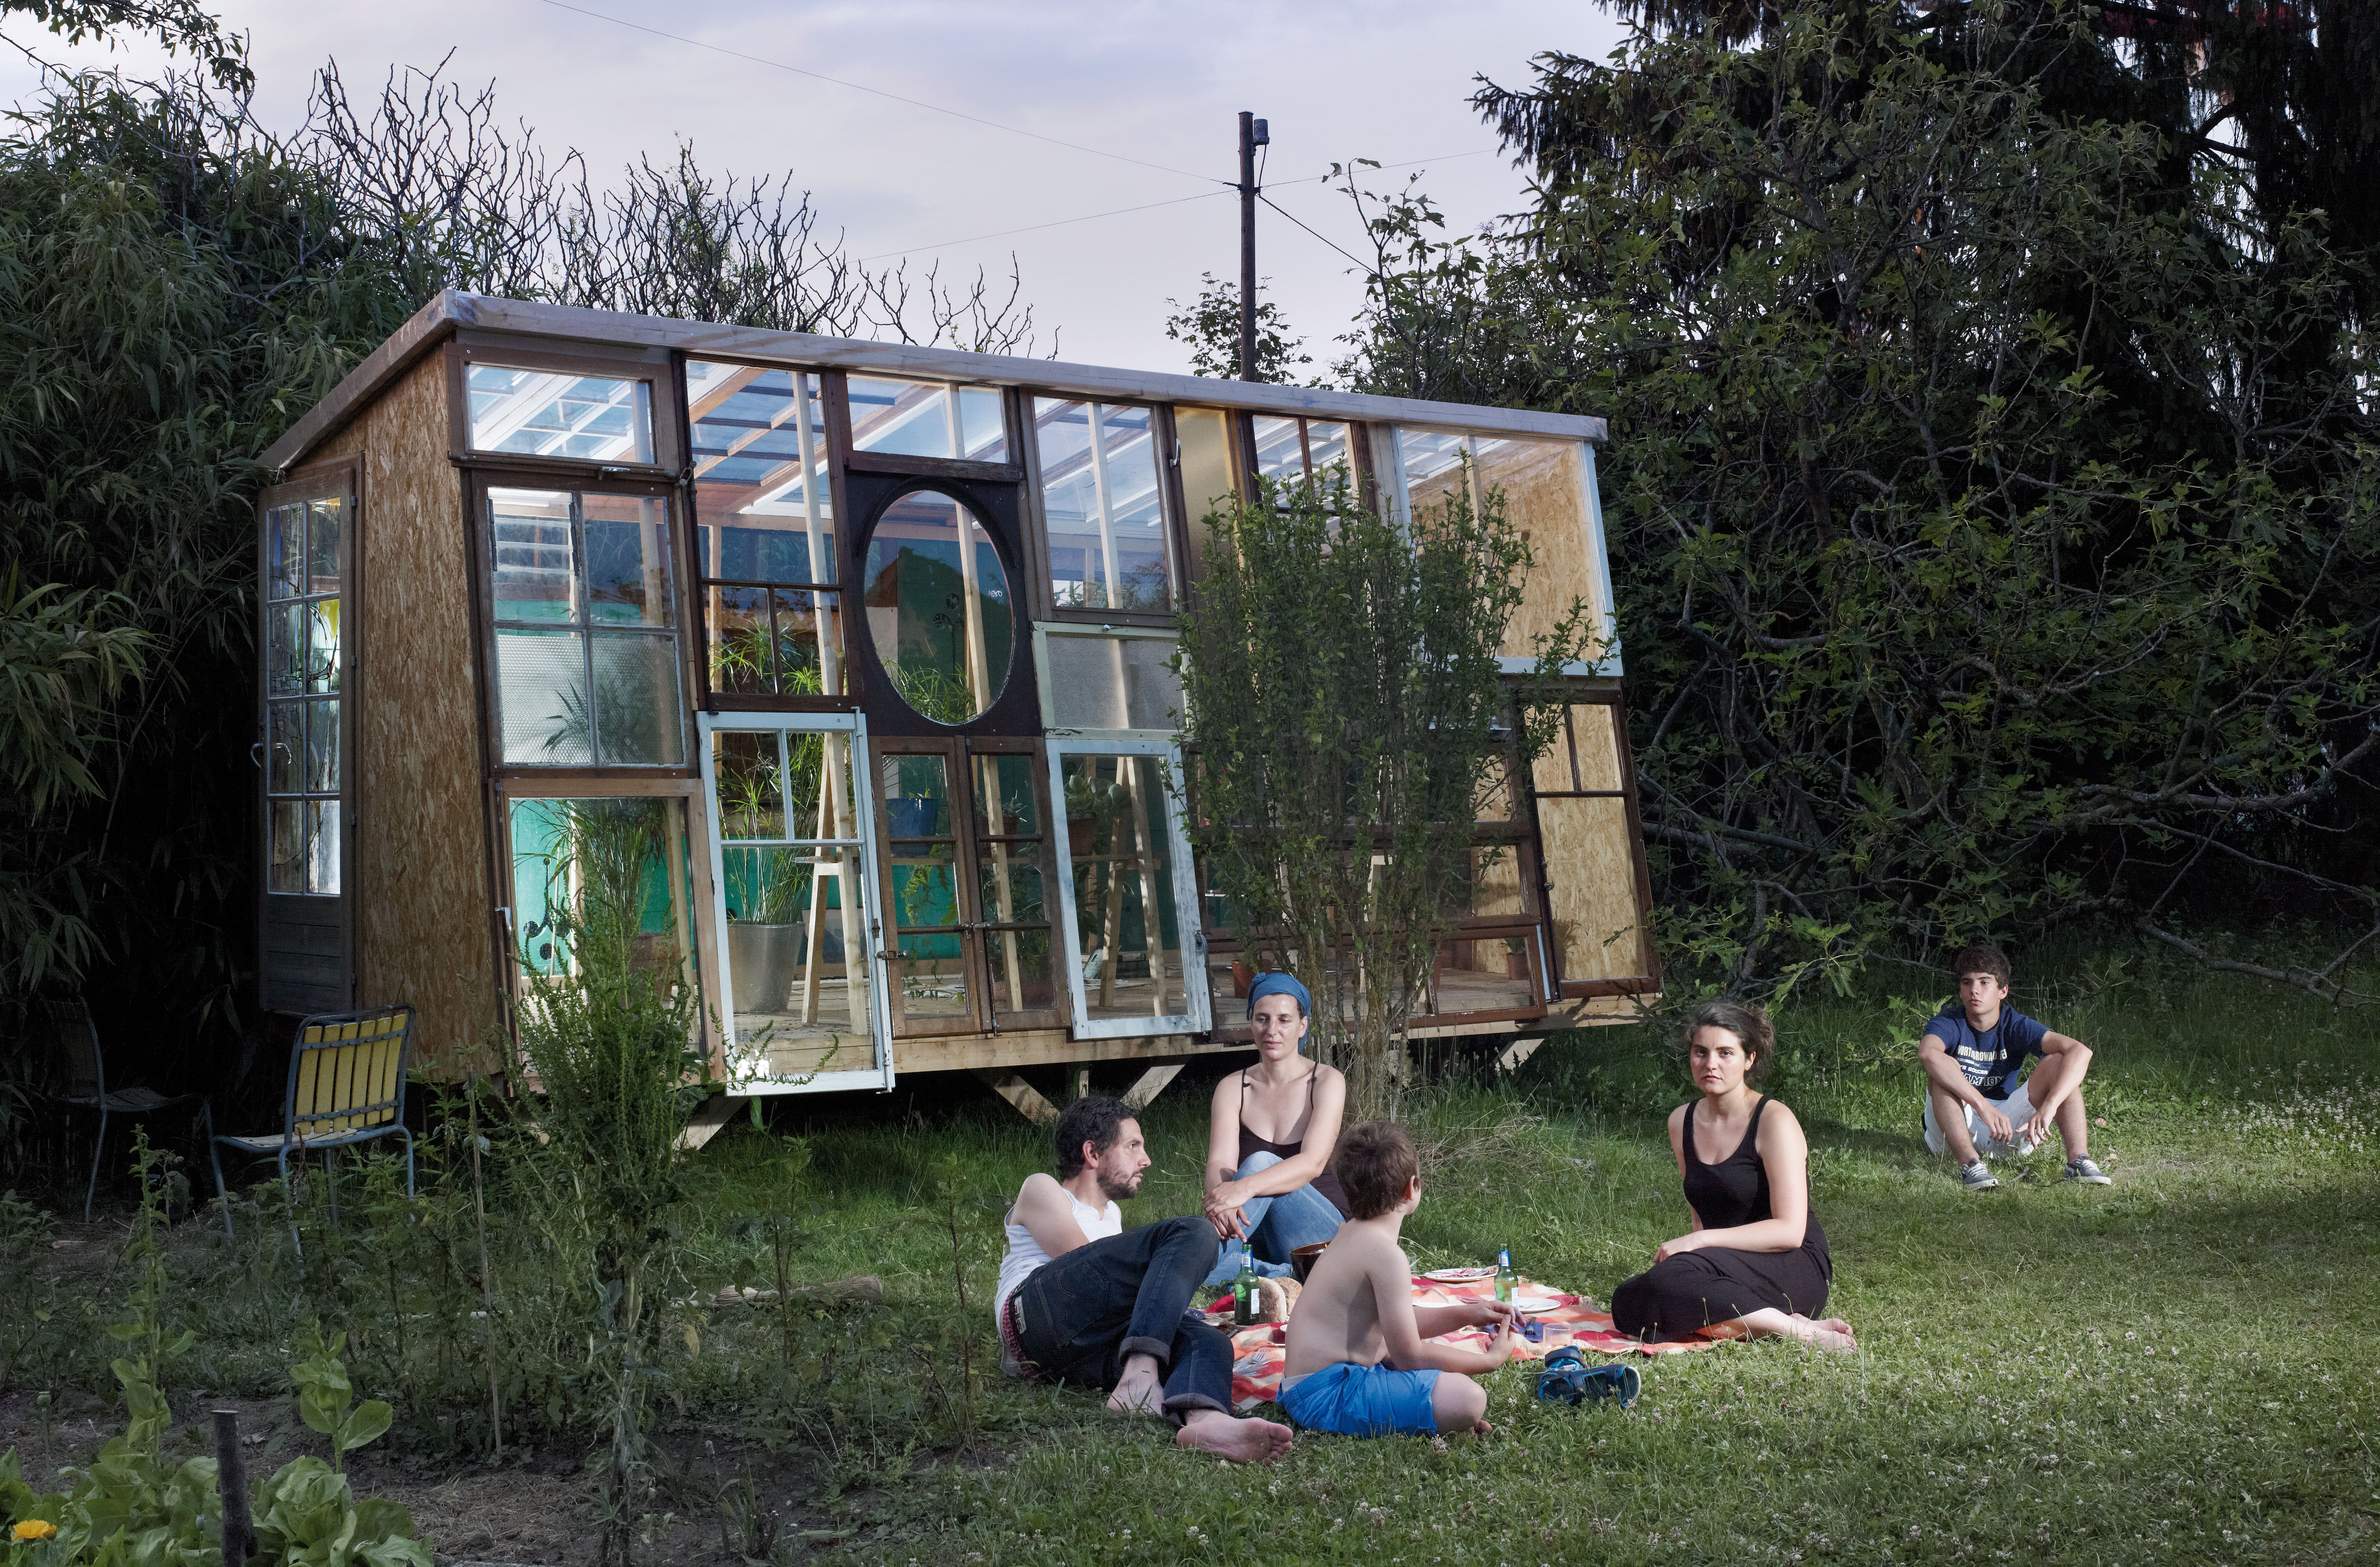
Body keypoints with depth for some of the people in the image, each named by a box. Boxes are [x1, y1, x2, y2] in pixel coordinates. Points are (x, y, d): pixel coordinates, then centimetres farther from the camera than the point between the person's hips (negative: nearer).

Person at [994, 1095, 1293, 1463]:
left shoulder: (1112, 1215, 42)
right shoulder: (1041, 1190, 18)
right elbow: (1086, 1266, 5)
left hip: (1082, 1356, 7)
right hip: (1038, 1314, -7)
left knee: (1207, 1341, -24)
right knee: (1191, 1234, -19)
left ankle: (1206, 1420, -61)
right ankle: (1140, 1377, -40)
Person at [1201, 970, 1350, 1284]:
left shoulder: (1326, 1082, -4)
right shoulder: (1233, 1088, 5)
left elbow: (1312, 1163, -19)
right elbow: (1219, 1163, -10)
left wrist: (1244, 1188, -37)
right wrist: (1220, 1196, -37)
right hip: (1257, 1236, 2)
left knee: (1261, 1164, -30)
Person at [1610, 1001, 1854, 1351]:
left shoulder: (1774, 1121, -9)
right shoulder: (1682, 1122, 11)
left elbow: (1789, 1231, -14)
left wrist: (1698, 1241, -19)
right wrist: (1687, 1246, -2)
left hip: (1794, 1271, -7)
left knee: (1674, 1277, -34)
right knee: (1628, 1306, -23)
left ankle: (1800, 1329, -23)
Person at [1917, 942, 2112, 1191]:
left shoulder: (2016, 1026, -6)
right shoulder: (1949, 1024, -13)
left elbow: (2081, 1051, -22)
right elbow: (1927, 1053, -39)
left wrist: (2049, 1107, -37)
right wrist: (1983, 1107, -47)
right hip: (1955, 1131, -2)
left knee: (2058, 1062, -14)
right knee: (1943, 1069, -29)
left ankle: (2078, 1159, -28)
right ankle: (1969, 1162, -41)